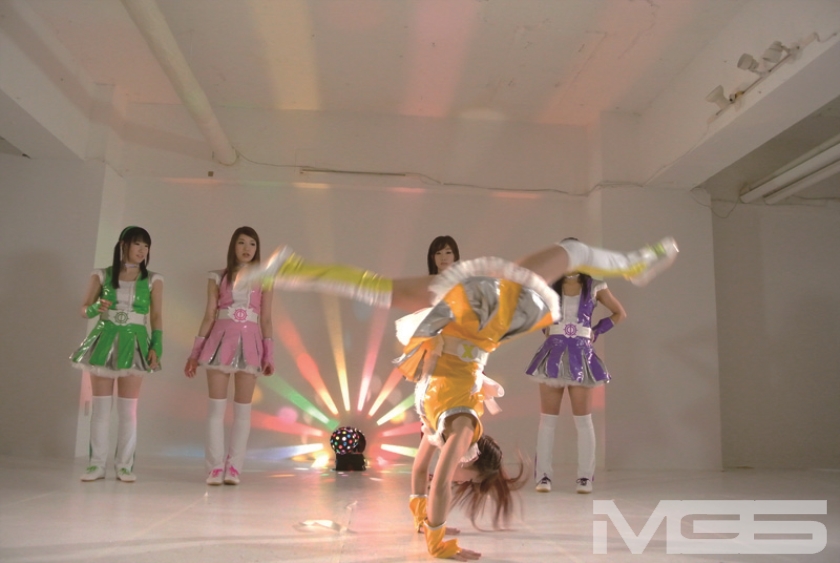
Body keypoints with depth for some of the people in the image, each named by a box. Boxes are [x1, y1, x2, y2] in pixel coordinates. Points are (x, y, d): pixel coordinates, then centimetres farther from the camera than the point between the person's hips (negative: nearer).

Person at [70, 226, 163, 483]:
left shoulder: (153, 280, 4)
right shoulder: (101, 276, 4)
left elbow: (157, 317, 2)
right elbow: (84, 309, 4)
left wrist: (156, 347, -9)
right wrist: (96, 308, -19)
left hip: (133, 343, 0)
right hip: (104, 341, 1)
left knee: (128, 407, 1)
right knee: (100, 404, 2)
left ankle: (125, 465, 7)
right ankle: (96, 464, 9)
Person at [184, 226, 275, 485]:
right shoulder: (218, 278, 8)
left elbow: (266, 320, 7)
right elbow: (209, 317, 8)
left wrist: (269, 355, -1)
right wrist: (195, 354, 5)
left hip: (249, 343, 0)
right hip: (221, 341, 0)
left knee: (243, 409, 1)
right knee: (216, 407, -1)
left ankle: (233, 467, 7)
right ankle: (215, 467, 6)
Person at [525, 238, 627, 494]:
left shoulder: (594, 287, 4)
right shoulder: (548, 286, 5)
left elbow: (620, 313, 13)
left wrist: (596, 331, 4)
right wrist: (544, 327, 5)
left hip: (581, 356, -1)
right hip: (553, 354, 1)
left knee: (583, 419, 3)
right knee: (547, 418, 2)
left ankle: (585, 477, 10)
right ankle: (543, 476, 7)